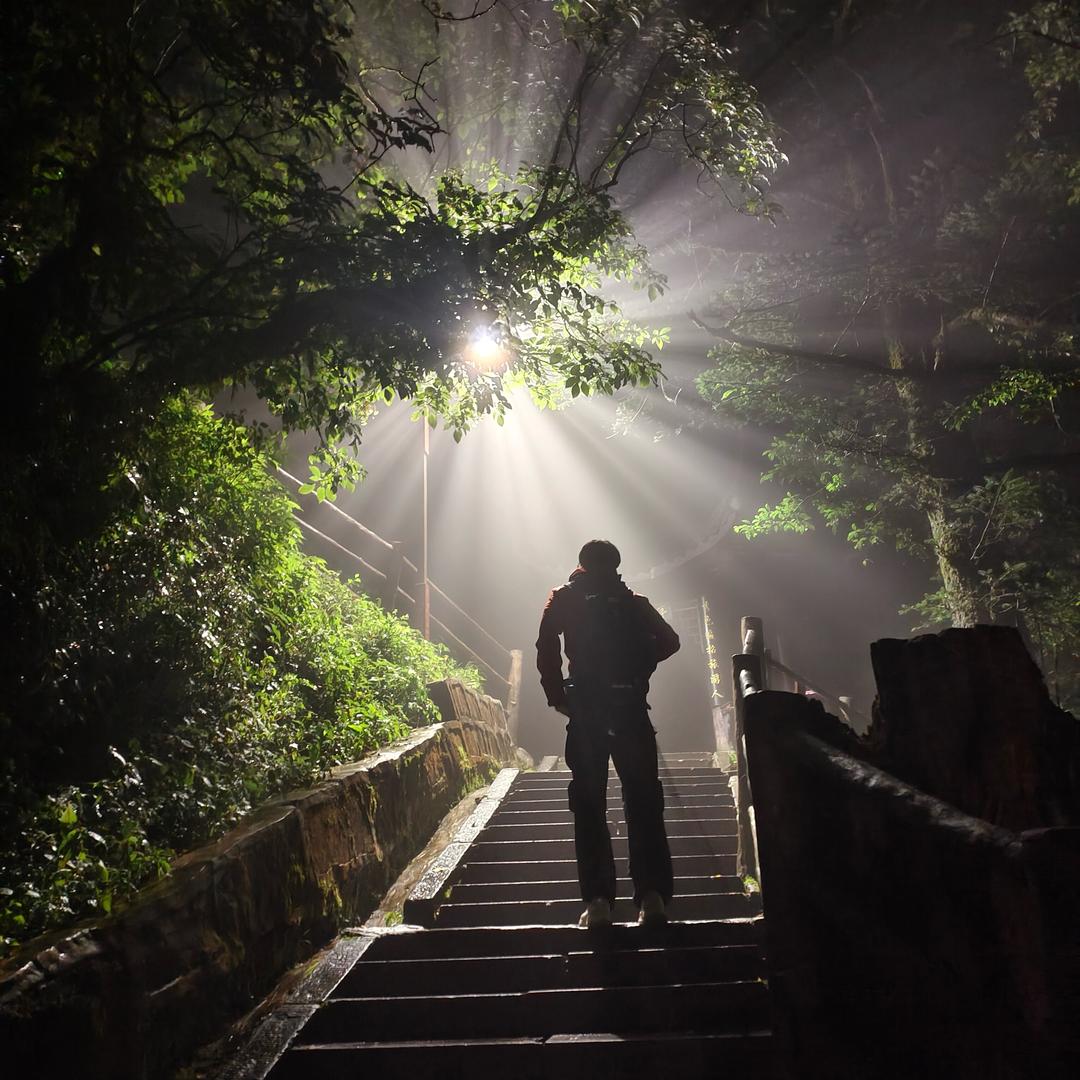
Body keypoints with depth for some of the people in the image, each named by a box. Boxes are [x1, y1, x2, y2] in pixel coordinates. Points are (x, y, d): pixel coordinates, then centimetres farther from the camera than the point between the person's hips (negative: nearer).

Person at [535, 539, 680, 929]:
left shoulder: (563, 599, 10)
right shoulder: (633, 602, 14)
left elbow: (546, 647, -4)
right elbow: (668, 641, 3)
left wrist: (557, 696, 1)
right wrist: (638, 666, 14)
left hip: (585, 709, -1)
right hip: (630, 707, 1)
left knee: (589, 805, 4)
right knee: (643, 801, 5)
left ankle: (598, 901, -2)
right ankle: (652, 896, -2)